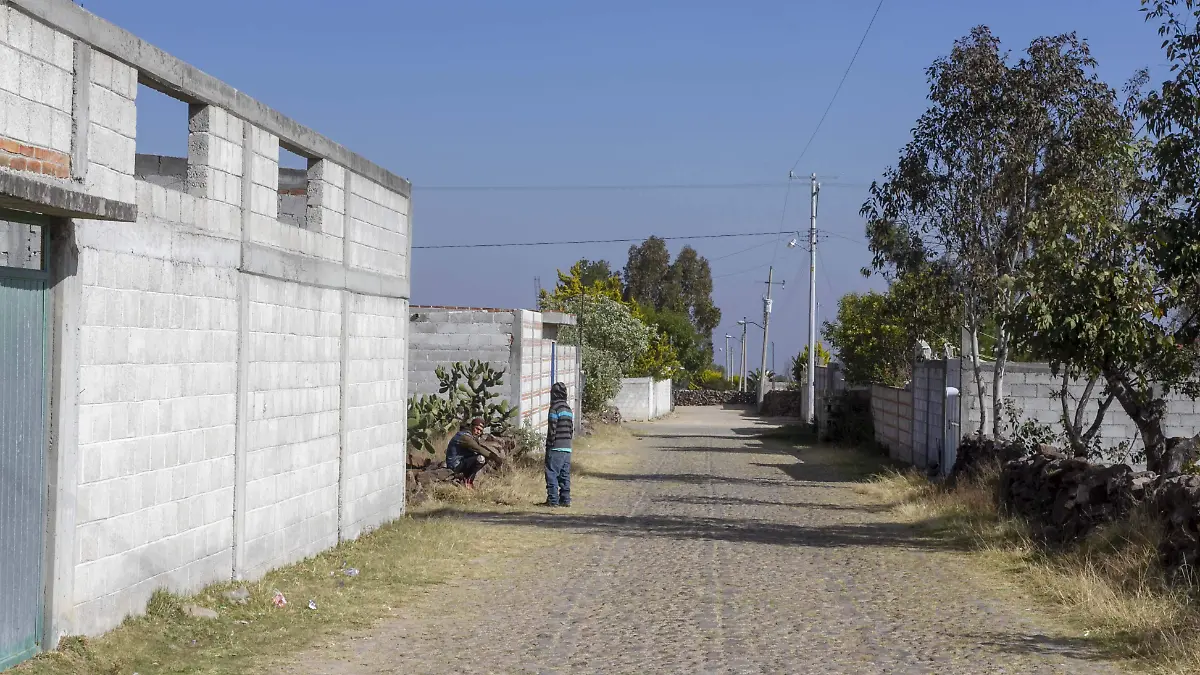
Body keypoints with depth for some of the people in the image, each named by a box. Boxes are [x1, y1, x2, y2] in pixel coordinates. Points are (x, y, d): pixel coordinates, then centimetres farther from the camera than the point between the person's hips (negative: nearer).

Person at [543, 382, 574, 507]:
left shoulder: (555, 408, -10)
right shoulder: (568, 408, 14)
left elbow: (552, 429, -14)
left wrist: (549, 444, -9)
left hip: (556, 447, -8)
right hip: (567, 447, 8)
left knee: (552, 474, -4)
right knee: (565, 474, 11)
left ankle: (553, 500, -6)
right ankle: (565, 499, 11)